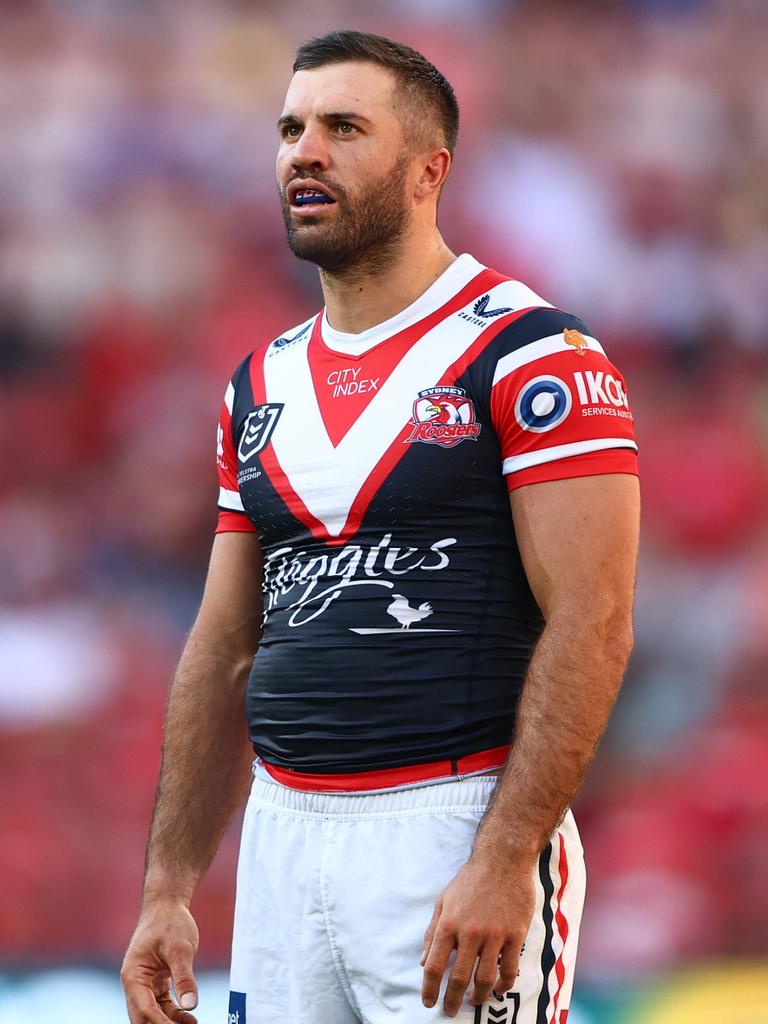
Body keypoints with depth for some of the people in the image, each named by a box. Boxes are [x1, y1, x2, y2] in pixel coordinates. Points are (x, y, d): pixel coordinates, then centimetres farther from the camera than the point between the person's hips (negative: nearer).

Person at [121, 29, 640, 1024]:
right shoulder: (263, 384, 15)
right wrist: (167, 889, 12)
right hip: (284, 831, 7)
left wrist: (504, 864, -21)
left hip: (453, 826, -6)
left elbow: (590, 628, -14)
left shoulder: (528, 354, -7)